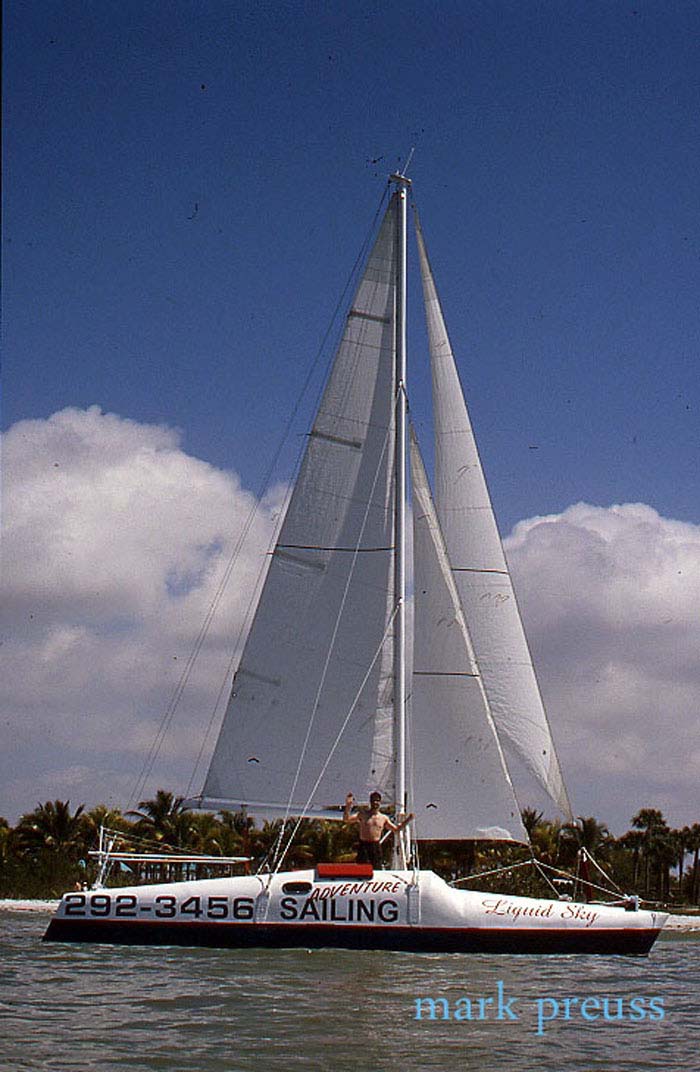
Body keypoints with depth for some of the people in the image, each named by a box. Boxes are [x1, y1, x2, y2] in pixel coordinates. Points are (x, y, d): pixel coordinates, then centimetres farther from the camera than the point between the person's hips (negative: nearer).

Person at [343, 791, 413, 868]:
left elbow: (396, 829, 22)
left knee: (377, 869, -3)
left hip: (376, 846, 2)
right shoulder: (363, 814, 6)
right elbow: (347, 819, -2)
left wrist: (407, 820, 12)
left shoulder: (383, 818, 13)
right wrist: (348, 806, -17)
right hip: (364, 845, -2)